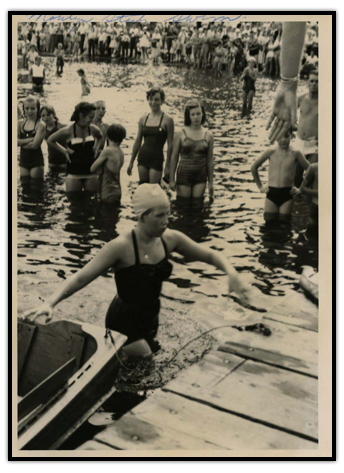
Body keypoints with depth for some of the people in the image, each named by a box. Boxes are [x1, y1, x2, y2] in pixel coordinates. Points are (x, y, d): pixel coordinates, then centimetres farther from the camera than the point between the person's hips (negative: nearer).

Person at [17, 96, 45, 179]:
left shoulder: (40, 125, -10)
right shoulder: (20, 123, 4)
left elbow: (35, 145, -18)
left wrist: (21, 143, -7)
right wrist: (29, 140, -16)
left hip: (36, 163, -5)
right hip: (23, 161, 5)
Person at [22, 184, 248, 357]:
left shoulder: (170, 239, -7)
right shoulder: (122, 247, -25)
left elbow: (210, 255, 5)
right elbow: (81, 278, -26)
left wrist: (231, 273, -14)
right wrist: (50, 303, -39)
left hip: (150, 320, 7)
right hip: (124, 324, -7)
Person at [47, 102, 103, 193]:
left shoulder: (93, 129, -1)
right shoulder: (68, 131, -10)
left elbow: (100, 137, 24)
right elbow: (50, 140, 3)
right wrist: (64, 150, -2)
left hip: (90, 172, 3)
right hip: (73, 173, -3)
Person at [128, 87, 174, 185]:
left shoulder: (167, 120, -5)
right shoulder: (143, 119, 8)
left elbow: (170, 145, -5)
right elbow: (138, 141, 15)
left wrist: (168, 166, -7)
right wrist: (131, 162, 15)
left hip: (157, 158, -4)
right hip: (142, 157, 5)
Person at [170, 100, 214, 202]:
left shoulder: (208, 136, 3)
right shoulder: (181, 134, -3)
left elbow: (210, 161, 6)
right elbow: (174, 157, 1)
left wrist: (210, 182, 7)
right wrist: (172, 179, -2)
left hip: (200, 178, 2)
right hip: (184, 176, -2)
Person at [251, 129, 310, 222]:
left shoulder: (295, 154, 1)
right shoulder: (271, 153, 4)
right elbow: (254, 167, 14)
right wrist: (260, 186, 11)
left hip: (287, 194, -1)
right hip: (271, 193, 1)